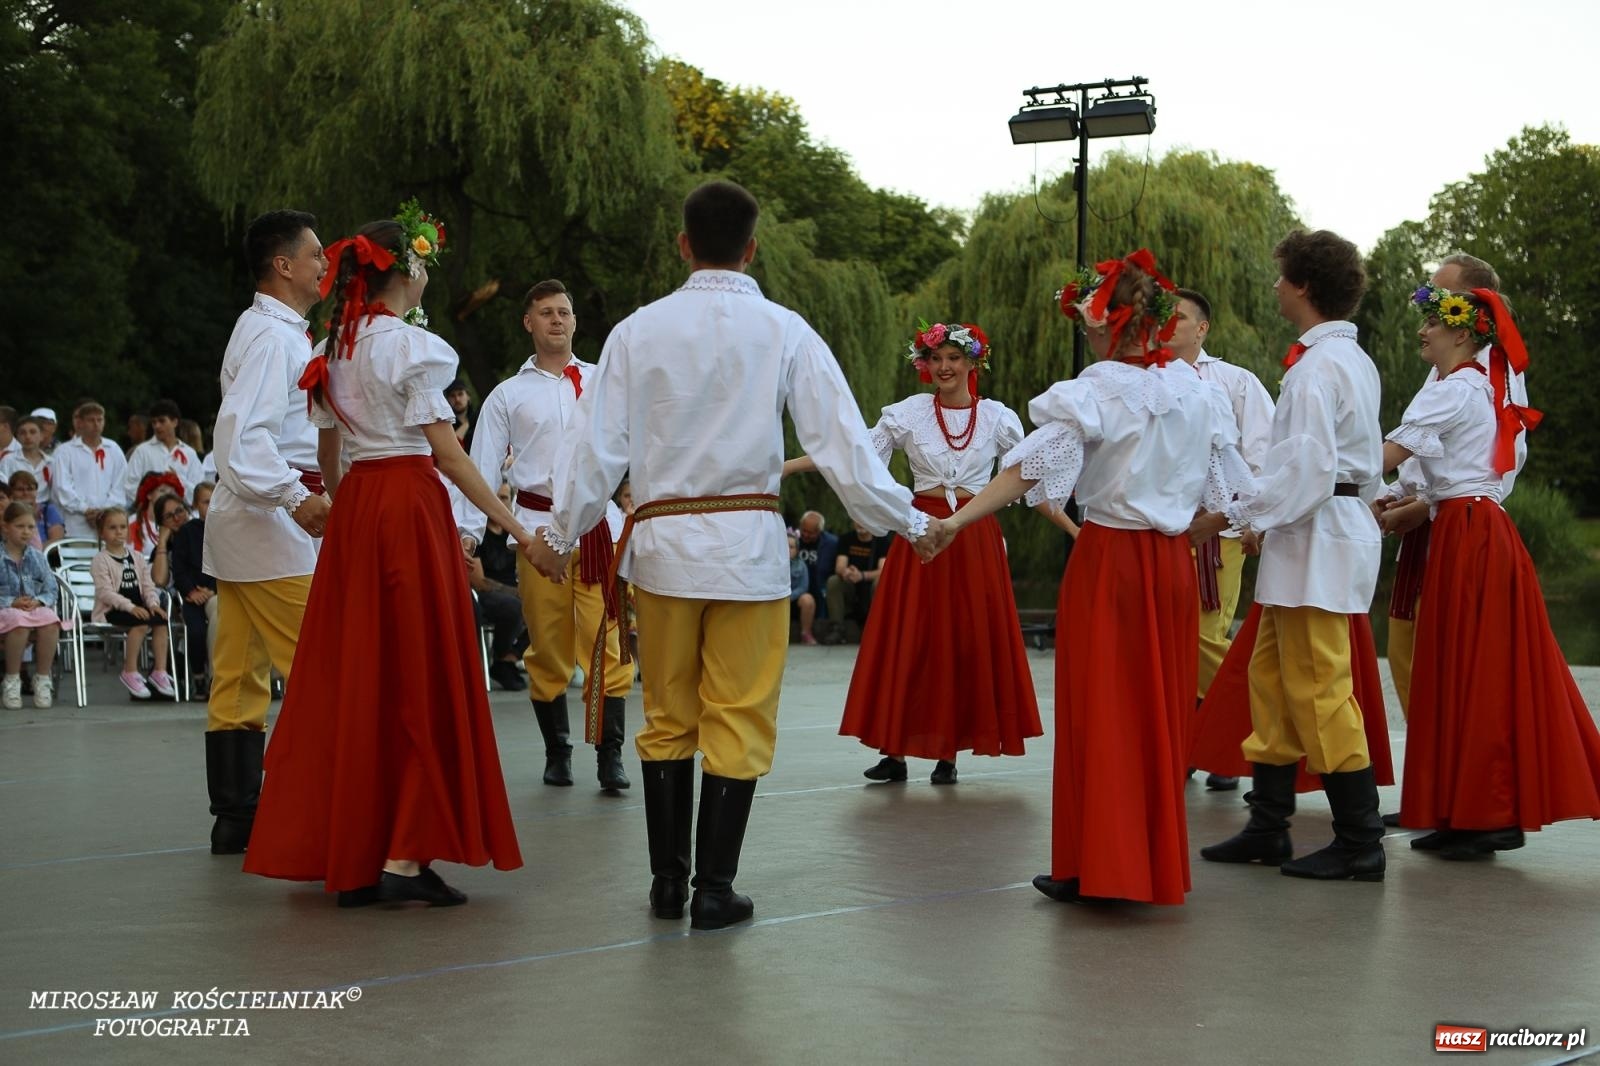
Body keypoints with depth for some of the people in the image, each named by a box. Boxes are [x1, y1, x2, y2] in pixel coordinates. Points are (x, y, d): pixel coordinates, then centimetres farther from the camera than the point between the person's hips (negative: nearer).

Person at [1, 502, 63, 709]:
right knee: (19, 622, -40)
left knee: (50, 621, -34)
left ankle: (42, 679, -18)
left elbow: (51, 590, 10)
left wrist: (38, 601, -11)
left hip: (36, 607, 3)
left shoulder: (37, 557, 12)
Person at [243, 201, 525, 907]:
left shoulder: (336, 348, 12)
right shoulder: (412, 346, -9)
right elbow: (446, 451, -14)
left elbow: (328, 454, 16)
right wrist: (515, 527, -13)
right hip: (410, 505, -7)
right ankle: (404, 857, -5)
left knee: (356, 676, 8)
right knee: (420, 677, -3)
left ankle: (349, 858, 12)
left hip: (353, 511, 7)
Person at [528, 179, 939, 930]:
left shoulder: (640, 330, 1)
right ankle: (714, 890, 9)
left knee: (667, 717, 13)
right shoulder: (783, 332, -3)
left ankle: (667, 883, 20)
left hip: (662, 539, 2)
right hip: (747, 540, -2)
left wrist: (560, 535, 14)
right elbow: (842, 445, -5)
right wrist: (909, 523, 5)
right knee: (737, 721, 6)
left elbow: (597, 444, 3)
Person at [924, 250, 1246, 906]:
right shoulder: (1197, 392, 4)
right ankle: (1156, 864, 19)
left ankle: (1095, 868, 5)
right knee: (1161, 711, 12)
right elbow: (1219, 488, 9)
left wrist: (954, 522, -22)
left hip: (1108, 558, -5)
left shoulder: (1093, 394, -12)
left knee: (1099, 711, 2)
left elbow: (1028, 471, -21)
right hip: (1173, 562, 5)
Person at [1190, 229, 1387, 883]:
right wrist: (1271, 520, 22)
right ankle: (1267, 829, 20)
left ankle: (1360, 844, 1)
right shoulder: (1354, 359, 15)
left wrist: (1230, 517, -17)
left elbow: (1306, 470, -24)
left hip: (1316, 537, -10)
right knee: (1273, 679, 14)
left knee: (1319, 691, -5)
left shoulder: (1316, 367, -16)